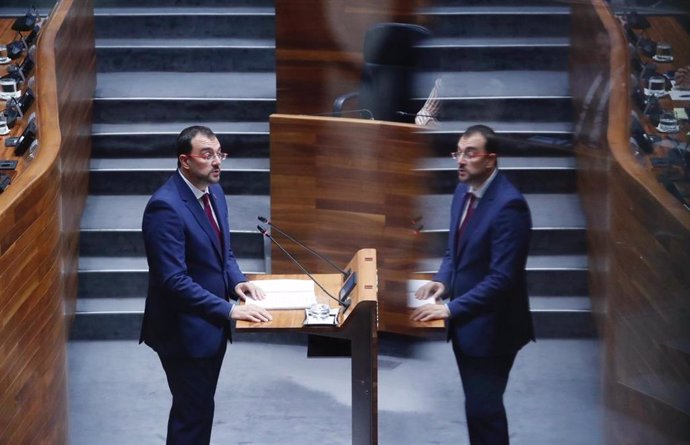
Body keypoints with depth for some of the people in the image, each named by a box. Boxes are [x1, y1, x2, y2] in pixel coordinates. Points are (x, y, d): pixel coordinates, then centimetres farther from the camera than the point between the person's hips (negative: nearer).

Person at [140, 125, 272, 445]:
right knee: (193, 411, 0)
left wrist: (236, 280, -2)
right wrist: (230, 310, -26)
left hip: (212, 323, 9)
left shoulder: (213, 191, 4)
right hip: (184, 329, -9)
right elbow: (174, 280, -27)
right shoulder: (165, 207, -24)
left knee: (200, 405, 19)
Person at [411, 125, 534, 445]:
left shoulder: (508, 205, -23)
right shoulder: (464, 191, 5)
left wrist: (451, 308, -24)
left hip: (490, 326, -8)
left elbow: (502, 278, -26)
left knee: (483, 407, -1)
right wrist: (442, 279, -1)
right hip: (464, 319, 8)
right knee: (477, 403, 18)